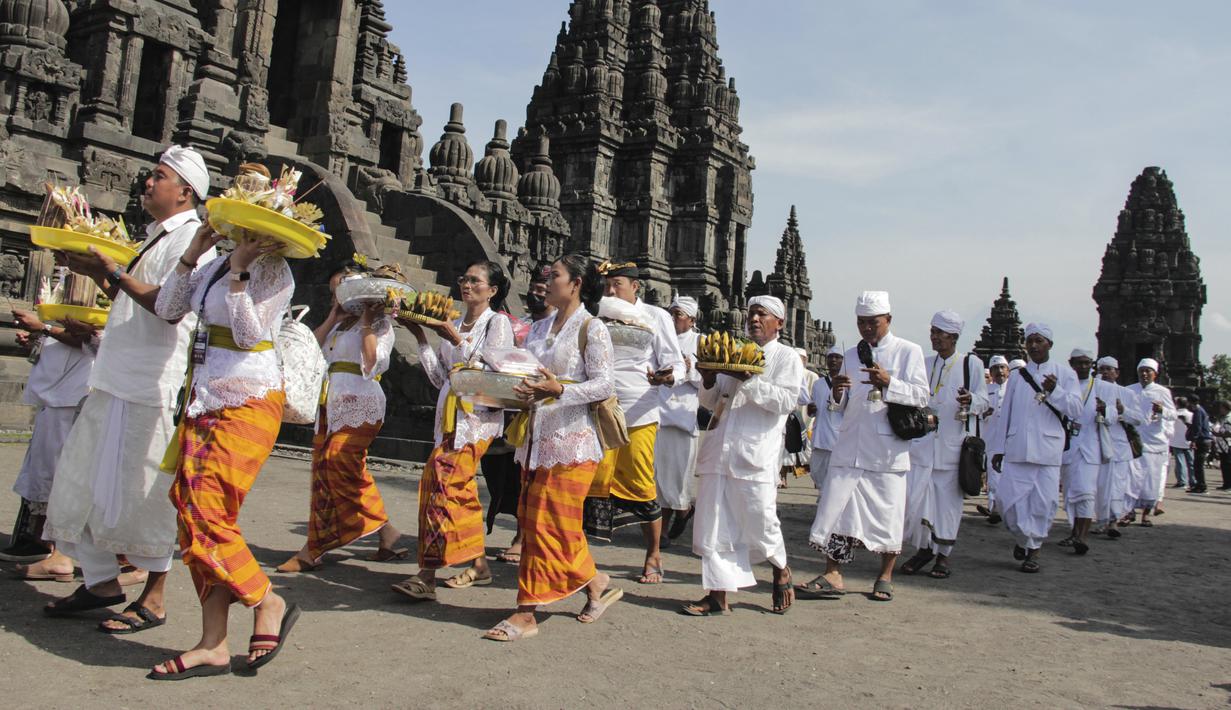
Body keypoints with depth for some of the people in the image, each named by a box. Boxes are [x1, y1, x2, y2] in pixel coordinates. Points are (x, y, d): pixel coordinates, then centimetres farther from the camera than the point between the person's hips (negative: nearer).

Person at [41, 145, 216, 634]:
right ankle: (101, 581, 23)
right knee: (81, 479, 12)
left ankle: (153, 599, 7)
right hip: (117, 377, 10)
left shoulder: (191, 236, -9)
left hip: (151, 384, -10)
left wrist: (113, 272, -17)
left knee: (141, 489, -4)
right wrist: (100, 275, 13)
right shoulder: (156, 238, 22)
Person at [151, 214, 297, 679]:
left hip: (248, 403, -8)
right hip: (204, 400, 8)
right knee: (193, 513, 5)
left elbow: (249, 334, -17)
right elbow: (166, 309, 10)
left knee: (206, 515, -12)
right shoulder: (215, 266, 14)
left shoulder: (273, 271, -8)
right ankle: (213, 646, 12)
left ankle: (269, 602, 10)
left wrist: (238, 270, -18)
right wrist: (192, 254, 3)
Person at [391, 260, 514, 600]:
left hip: (480, 413, -7)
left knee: (440, 477, -17)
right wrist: (420, 338, 7)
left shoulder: (498, 322, -1)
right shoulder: (455, 325, 17)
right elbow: (441, 378, 13)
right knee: (461, 487, 7)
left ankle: (428, 574, -15)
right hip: (451, 415, 7)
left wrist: (457, 341, -16)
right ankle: (478, 564, 19)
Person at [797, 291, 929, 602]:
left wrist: (888, 383, -20)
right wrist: (837, 393, -4)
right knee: (835, 506, -2)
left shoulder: (909, 351, 3)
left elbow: (921, 395, -5)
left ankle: (885, 577, 19)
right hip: (850, 446, 4)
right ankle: (832, 575, 4)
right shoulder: (851, 355, 16)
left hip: (887, 449, -4)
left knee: (887, 512, 3)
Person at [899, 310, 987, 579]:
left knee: (948, 499, 2)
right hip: (923, 441, 3)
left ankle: (944, 554, 16)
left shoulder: (972, 363, 2)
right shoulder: (924, 364, 13)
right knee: (914, 496, -3)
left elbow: (983, 400, 0)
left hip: (954, 443, -3)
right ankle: (924, 547, 16)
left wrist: (970, 401, -20)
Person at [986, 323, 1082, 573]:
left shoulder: (1065, 374, 7)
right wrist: (997, 448, 11)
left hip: (1048, 450, -2)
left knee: (1043, 501, -2)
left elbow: (1075, 410, -3)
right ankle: (1023, 537, 24)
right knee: (1007, 498, -2)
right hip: (1016, 449, 2)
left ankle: (1034, 547, 16)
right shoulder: (1017, 376, 13)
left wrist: (1054, 391, -20)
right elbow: (1005, 413, 14)